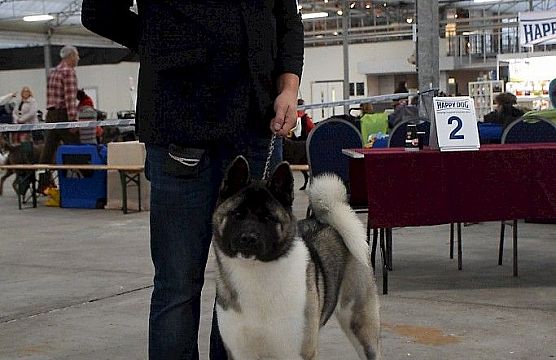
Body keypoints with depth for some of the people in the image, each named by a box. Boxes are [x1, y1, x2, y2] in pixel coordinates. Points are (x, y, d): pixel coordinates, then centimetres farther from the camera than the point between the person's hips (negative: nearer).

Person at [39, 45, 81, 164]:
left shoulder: (53, 71, 18)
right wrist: (73, 120, -20)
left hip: (50, 115, 9)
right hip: (63, 114, -9)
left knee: (48, 150, 6)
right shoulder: (69, 71, -9)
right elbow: (70, 97, -17)